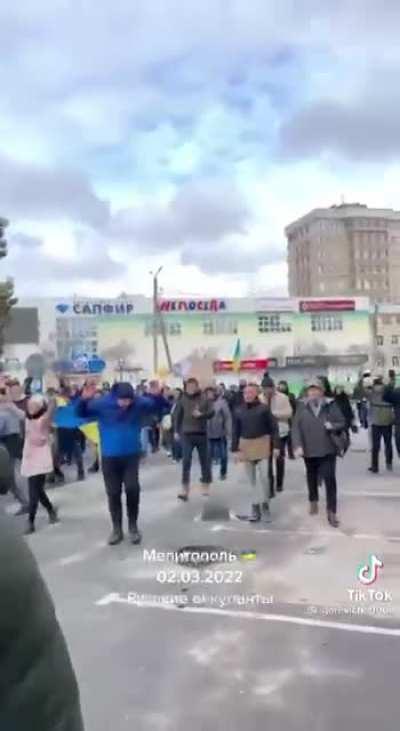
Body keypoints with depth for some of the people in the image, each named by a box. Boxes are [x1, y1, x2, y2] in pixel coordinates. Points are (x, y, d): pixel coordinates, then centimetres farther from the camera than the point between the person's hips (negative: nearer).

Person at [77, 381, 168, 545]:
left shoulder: (139, 402, -10)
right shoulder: (102, 403, -13)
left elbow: (159, 406, -2)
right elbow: (81, 413, -9)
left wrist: (157, 395, -25)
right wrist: (84, 399, -30)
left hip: (131, 455, 0)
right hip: (109, 457, 0)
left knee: (132, 489, -9)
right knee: (113, 493, 10)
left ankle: (133, 526, 14)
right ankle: (117, 529, 26)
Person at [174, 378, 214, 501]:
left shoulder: (204, 399, -3)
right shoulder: (183, 400, -1)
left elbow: (211, 413, -7)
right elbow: (178, 416, 6)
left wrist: (201, 415, -24)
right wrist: (177, 431, 8)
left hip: (202, 434, 0)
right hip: (187, 434, 0)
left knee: (204, 460, 10)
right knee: (186, 461, -4)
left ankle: (206, 485, 24)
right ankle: (185, 488, -1)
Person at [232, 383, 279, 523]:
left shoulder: (264, 408, -6)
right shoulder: (239, 411, 3)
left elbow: (274, 427, -5)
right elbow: (236, 431, 6)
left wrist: (276, 446, -8)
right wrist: (235, 449, 1)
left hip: (262, 444, -3)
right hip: (246, 445, 3)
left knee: (263, 476, -7)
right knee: (251, 479, 9)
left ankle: (264, 505, 11)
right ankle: (255, 507, 17)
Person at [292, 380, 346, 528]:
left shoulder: (330, 405, -2)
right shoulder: (302, 407, -1)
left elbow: (342, 423, 2)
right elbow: (296, 427, -5)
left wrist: (333, 426, -20)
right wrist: (297, 445, -16)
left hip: (327, 449, -2)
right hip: (308, 449, 2)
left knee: (330, 479, -7)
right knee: (312, 477, 19)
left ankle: (331, 512, 0)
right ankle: (313, 501, 41)